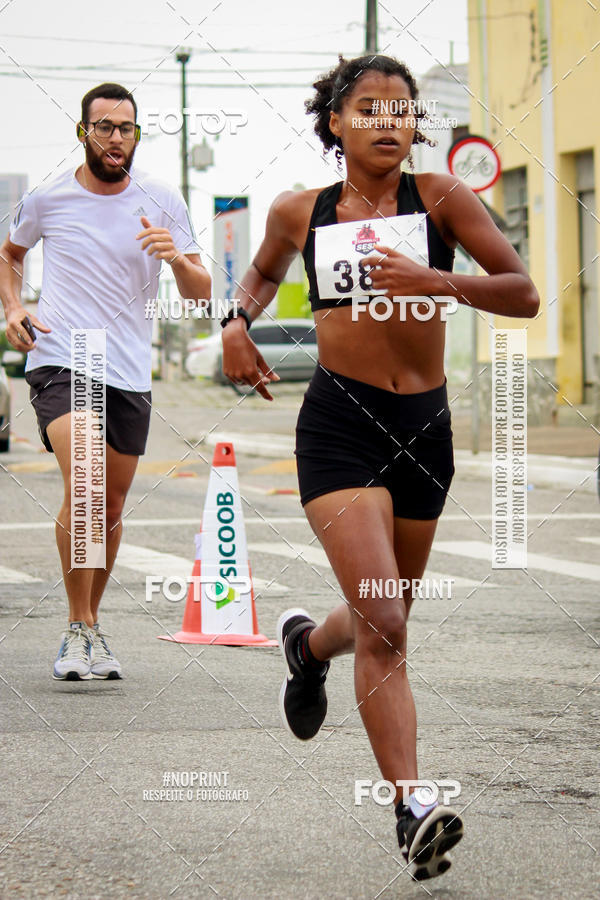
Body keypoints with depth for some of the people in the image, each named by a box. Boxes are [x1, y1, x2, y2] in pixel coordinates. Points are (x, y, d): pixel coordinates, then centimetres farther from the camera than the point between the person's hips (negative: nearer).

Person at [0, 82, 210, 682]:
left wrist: (176, 257, -18)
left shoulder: (163, 202, 3)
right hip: (59, 361, -3)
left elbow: (200, 293, 3)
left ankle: (91, 622, 27)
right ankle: (79, 630, -12)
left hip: (130, 373, 3)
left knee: (111, 506, 9)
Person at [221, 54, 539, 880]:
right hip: (339, 425, -2)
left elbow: (524, 293, -6)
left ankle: (308, 644, 55)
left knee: (386, 620, 20)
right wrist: (238, 321, 6)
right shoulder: (300, 213, 4)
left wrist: (435, 281, -21)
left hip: (425, 426, 2)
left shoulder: (440, 199, -1)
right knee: (382, 625, -18)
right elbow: (264, 270, 27)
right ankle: (412, 806, -17)